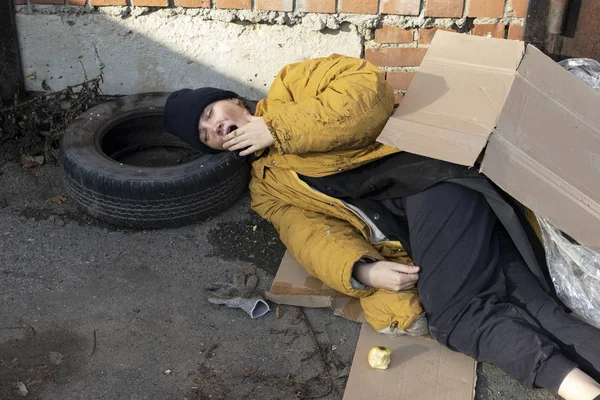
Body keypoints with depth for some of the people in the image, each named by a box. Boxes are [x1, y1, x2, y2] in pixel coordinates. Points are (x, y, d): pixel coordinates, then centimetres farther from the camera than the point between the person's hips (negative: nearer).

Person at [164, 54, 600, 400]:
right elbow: (312, 235, 4)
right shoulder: (266, 188, 22)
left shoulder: (291, 85, 16)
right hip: (402, 240, 4)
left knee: (457, 313, -25)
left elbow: (369, 91, -3)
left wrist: (279, 129, -3)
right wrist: (362, 270, -17)